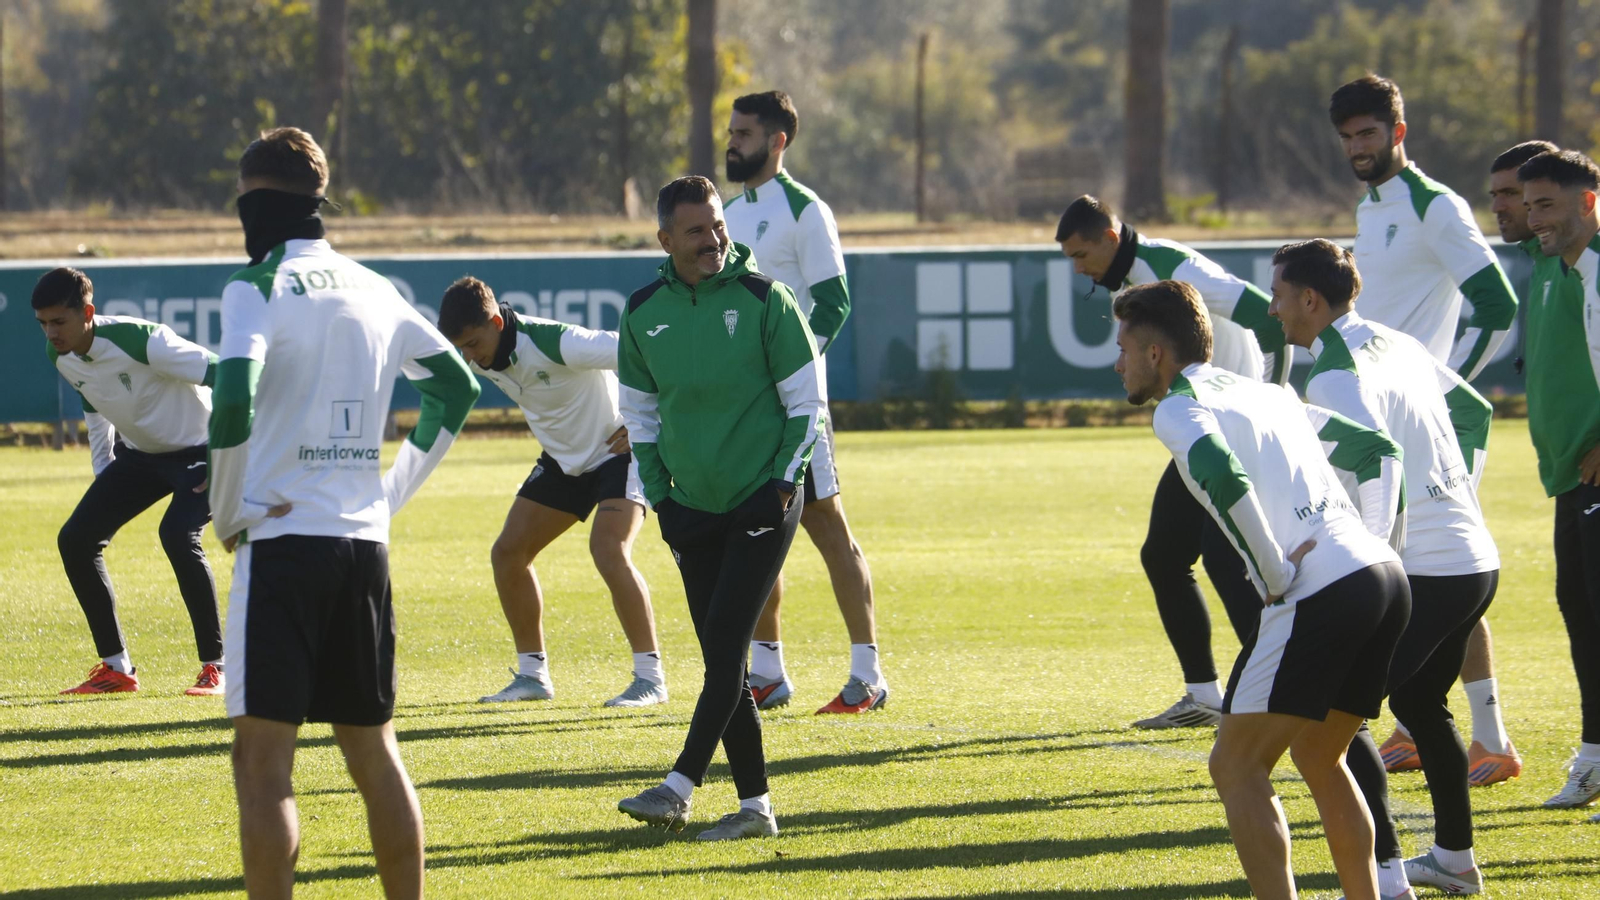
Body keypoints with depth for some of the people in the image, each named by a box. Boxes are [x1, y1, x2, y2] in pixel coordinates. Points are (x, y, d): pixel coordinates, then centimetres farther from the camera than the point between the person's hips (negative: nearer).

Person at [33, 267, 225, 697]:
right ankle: (116, 669, 8)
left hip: (197, 451, -8)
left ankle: (214, 668, -18)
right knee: (76, 539, -2)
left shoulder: (140, 342, -31)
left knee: (178, 535, -31)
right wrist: (102, 476, 14)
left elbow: (223, 376, -27)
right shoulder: (61, 356, -7)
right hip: (139, 453, 8)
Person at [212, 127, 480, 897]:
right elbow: (454, 385, 21)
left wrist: (226, 515, -8)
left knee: (263, 757, -5)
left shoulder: (258, 288, -7)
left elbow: (233, 402, -21)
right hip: (366, 544, 6)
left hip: (282, 539, -6)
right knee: (373, 753, 14)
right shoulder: (371, 290, 13)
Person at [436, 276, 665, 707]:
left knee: (608, 551, -27)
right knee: (508, 553, 1)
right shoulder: (485, 356, -10)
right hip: (563, 458, 8)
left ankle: (650, 676, -19)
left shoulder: (557, 344, -33)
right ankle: (532, 674, 13)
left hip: (617, 450, -8)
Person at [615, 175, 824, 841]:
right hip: (693, 510, 5)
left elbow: (808, 405, -3)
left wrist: (782, 484, -11)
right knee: (722, 660, 4)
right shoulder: (644, 314, 3)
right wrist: (660, 498, 5)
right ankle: (754, 805, 10)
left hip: (763, 504, -5)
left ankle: (679, 787, -17)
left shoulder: (764, 300, -8)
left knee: (724, 645, -14)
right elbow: (640, 413, 14)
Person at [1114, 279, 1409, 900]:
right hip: (1386, 578, 8)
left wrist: (1276, 576, -13)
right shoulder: (1263, 393, 25)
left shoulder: (1179, 409, -1)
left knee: (1237, 767, -1)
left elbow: (1226, 480, -22)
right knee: (1319, 758, 23)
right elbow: (1376, 447, 29)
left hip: (1319, 595, -8)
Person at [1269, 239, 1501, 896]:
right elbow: (1474, 410, 27)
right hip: (1476, 560, 9)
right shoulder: (1397, 346, 14)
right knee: (1421, 704, 26)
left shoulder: (1334, 377, -13)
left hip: (1423, 571, -9)